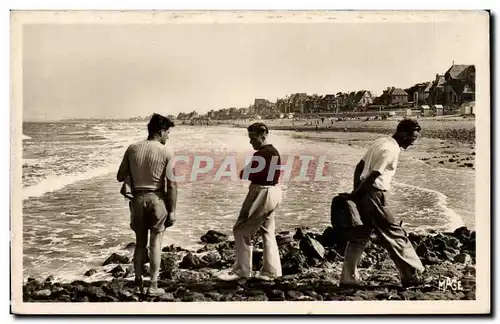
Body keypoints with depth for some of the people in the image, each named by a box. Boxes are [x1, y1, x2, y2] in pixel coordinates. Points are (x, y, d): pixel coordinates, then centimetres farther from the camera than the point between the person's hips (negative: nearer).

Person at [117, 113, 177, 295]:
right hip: (157, 198, -3)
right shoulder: (167, 152, -9)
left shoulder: (132, 149, 0)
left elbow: (120, 177, 5)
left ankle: (138, 284, 19)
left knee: (140, 242, 15)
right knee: (155, 242, 8)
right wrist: (172, 210, -5)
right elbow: (172, 184, -11)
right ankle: (153, 286, 10)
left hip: (138, 198, 3)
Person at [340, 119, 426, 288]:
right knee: (395, 234, 2)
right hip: (374, 196, -9)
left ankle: (348, 278, 16)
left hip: (362, 194, 9)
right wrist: (357, 193, -10)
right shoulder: (392, 150, -14)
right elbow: (373, 175, -19)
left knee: (358, 236, 12)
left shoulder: (380, 142, 15)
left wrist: (356, 191, 13)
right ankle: (412, 274, 11)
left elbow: (359, 167, 16)